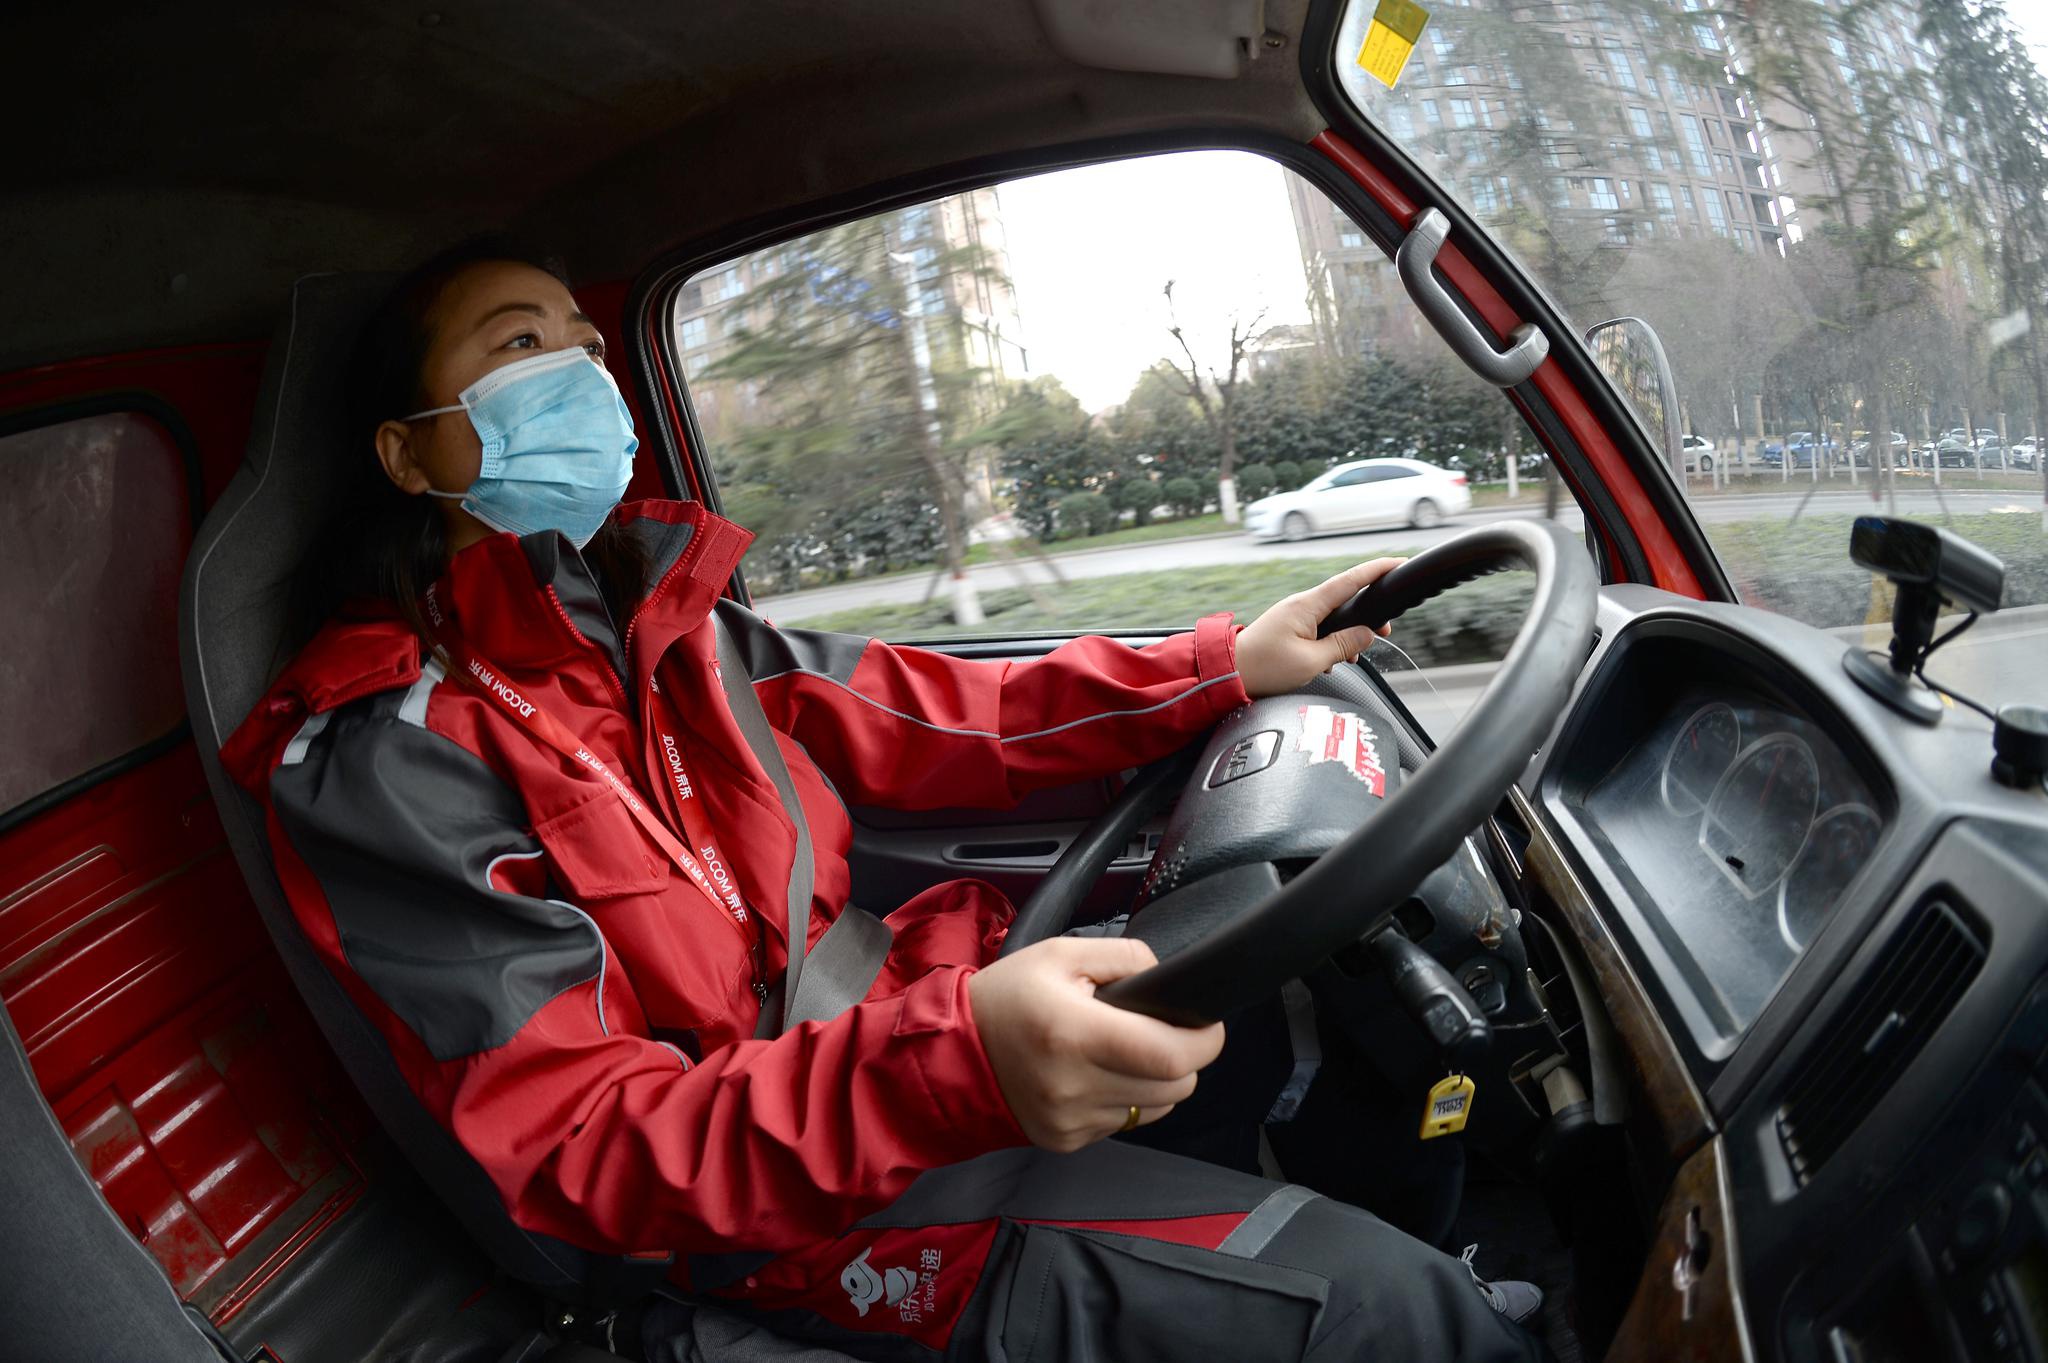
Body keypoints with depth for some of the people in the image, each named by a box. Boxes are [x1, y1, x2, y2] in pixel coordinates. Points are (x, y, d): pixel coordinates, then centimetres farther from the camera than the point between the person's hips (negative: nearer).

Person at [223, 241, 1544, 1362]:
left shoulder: (653, 614, 4)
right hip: (777, 1204, -7)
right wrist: (951, 1061, -39)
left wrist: (1226, 663, 0)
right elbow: (583, 1146, -22)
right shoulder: (385, 758, -17)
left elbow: (928, 719, 6)